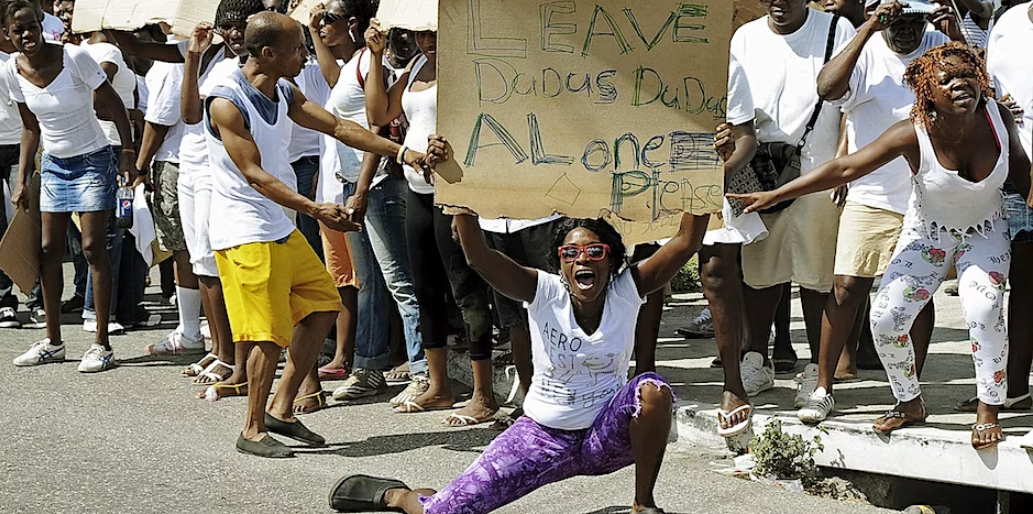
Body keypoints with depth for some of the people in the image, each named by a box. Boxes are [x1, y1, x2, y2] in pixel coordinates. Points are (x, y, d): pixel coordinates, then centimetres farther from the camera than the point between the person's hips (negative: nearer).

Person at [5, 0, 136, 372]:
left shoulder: (74, 58, -20)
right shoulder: (13, 71, -5)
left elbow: (113, 104, -12)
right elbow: (31, 127, 7)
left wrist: (128, 154, -16)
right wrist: (22, 181, 7)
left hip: (92, 161, -5)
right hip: (53, 164, 5)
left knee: (93, 247, -7)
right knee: (49, 249, 7)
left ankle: (102, 344, -2)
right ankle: (52, 342, 18)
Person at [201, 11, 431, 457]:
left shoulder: (285, 94, 7)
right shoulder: (226, 102, -18)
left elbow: (338, 127, 8)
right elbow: (254, 174, -22)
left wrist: (400, 152, 1)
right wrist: (314, 209, -30)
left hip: (283, 230, 9)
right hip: (245, 235, -9)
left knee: (321, 307, 12)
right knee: (270, 334, -8)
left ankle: (280, 410, 19)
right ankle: (253, 430, 8)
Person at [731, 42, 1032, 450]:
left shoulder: (998, 116, -20)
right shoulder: (914, 134, -28)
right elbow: (844, 168, -27)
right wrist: (774, 195, -30)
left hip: (986, 232, 0)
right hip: (928, 232, 0)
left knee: (984, 311, -25)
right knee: (886, 319, -11)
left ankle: (988, 410, -5)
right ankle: (910, 403, 15)